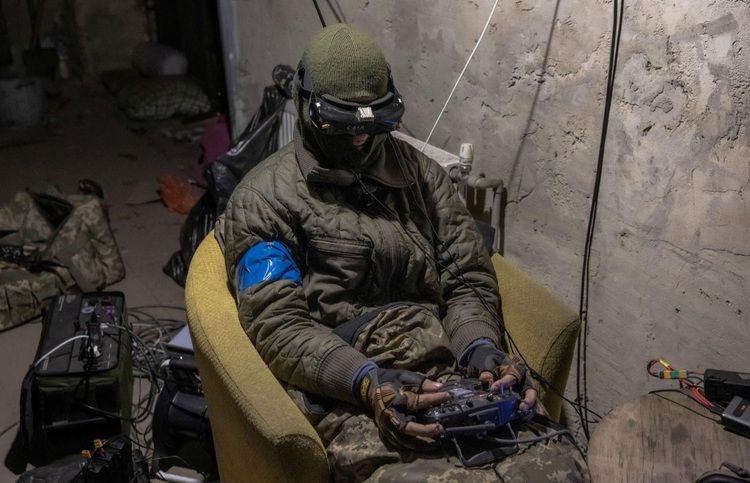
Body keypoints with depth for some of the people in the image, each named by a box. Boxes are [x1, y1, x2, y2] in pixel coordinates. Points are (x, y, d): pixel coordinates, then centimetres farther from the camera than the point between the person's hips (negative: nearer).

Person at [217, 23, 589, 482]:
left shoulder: (420, 173, 18)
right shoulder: (264, 197, 5)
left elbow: (469, 277, 14)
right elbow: (276, 323, -3)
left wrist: (480, 346, -8)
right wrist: (366, 380, -19)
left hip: (447, 372, 4)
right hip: (342, 391, -3)